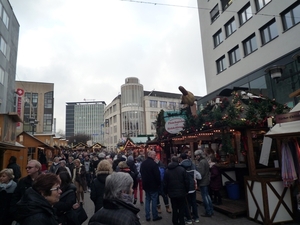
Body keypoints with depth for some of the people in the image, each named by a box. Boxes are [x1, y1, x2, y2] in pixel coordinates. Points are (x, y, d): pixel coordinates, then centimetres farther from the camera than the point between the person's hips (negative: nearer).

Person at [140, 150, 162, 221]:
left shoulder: (143, 163, 5)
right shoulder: (153, 164, -21)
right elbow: (157, 175, -18)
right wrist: (159, 184, -4)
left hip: (146, 185, 7)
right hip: (153, 185, -7)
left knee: (147, 200, 15)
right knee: (154, 200, 4)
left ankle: (147, 216, 18)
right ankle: (155, 216, 14)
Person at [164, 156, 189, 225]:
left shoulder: (167, 171, -1)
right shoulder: (182, 169, -8)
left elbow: (165, 183, 2)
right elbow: (187, 181, -7)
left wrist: (166, 192, 12)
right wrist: (186, 190, 5)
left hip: (172, 193, 2)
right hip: (181, 192, -2)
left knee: (174, 209, 14)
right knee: (181, 209, 10)